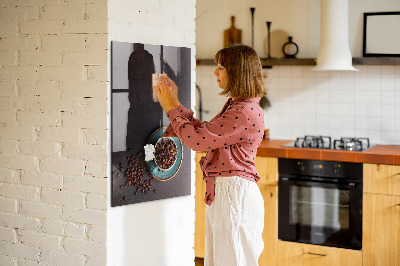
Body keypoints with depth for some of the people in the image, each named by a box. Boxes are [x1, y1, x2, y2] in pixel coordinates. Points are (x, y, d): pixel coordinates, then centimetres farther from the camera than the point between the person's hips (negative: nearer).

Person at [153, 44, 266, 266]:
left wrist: (171, 108, -7)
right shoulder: (235, 106, 13)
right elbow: (203, 132, 18)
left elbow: (197, 140, -19)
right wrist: (175, 103, 15)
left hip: (235, 194, -10)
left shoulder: (246, 112, -20)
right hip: (221, 192, 10)